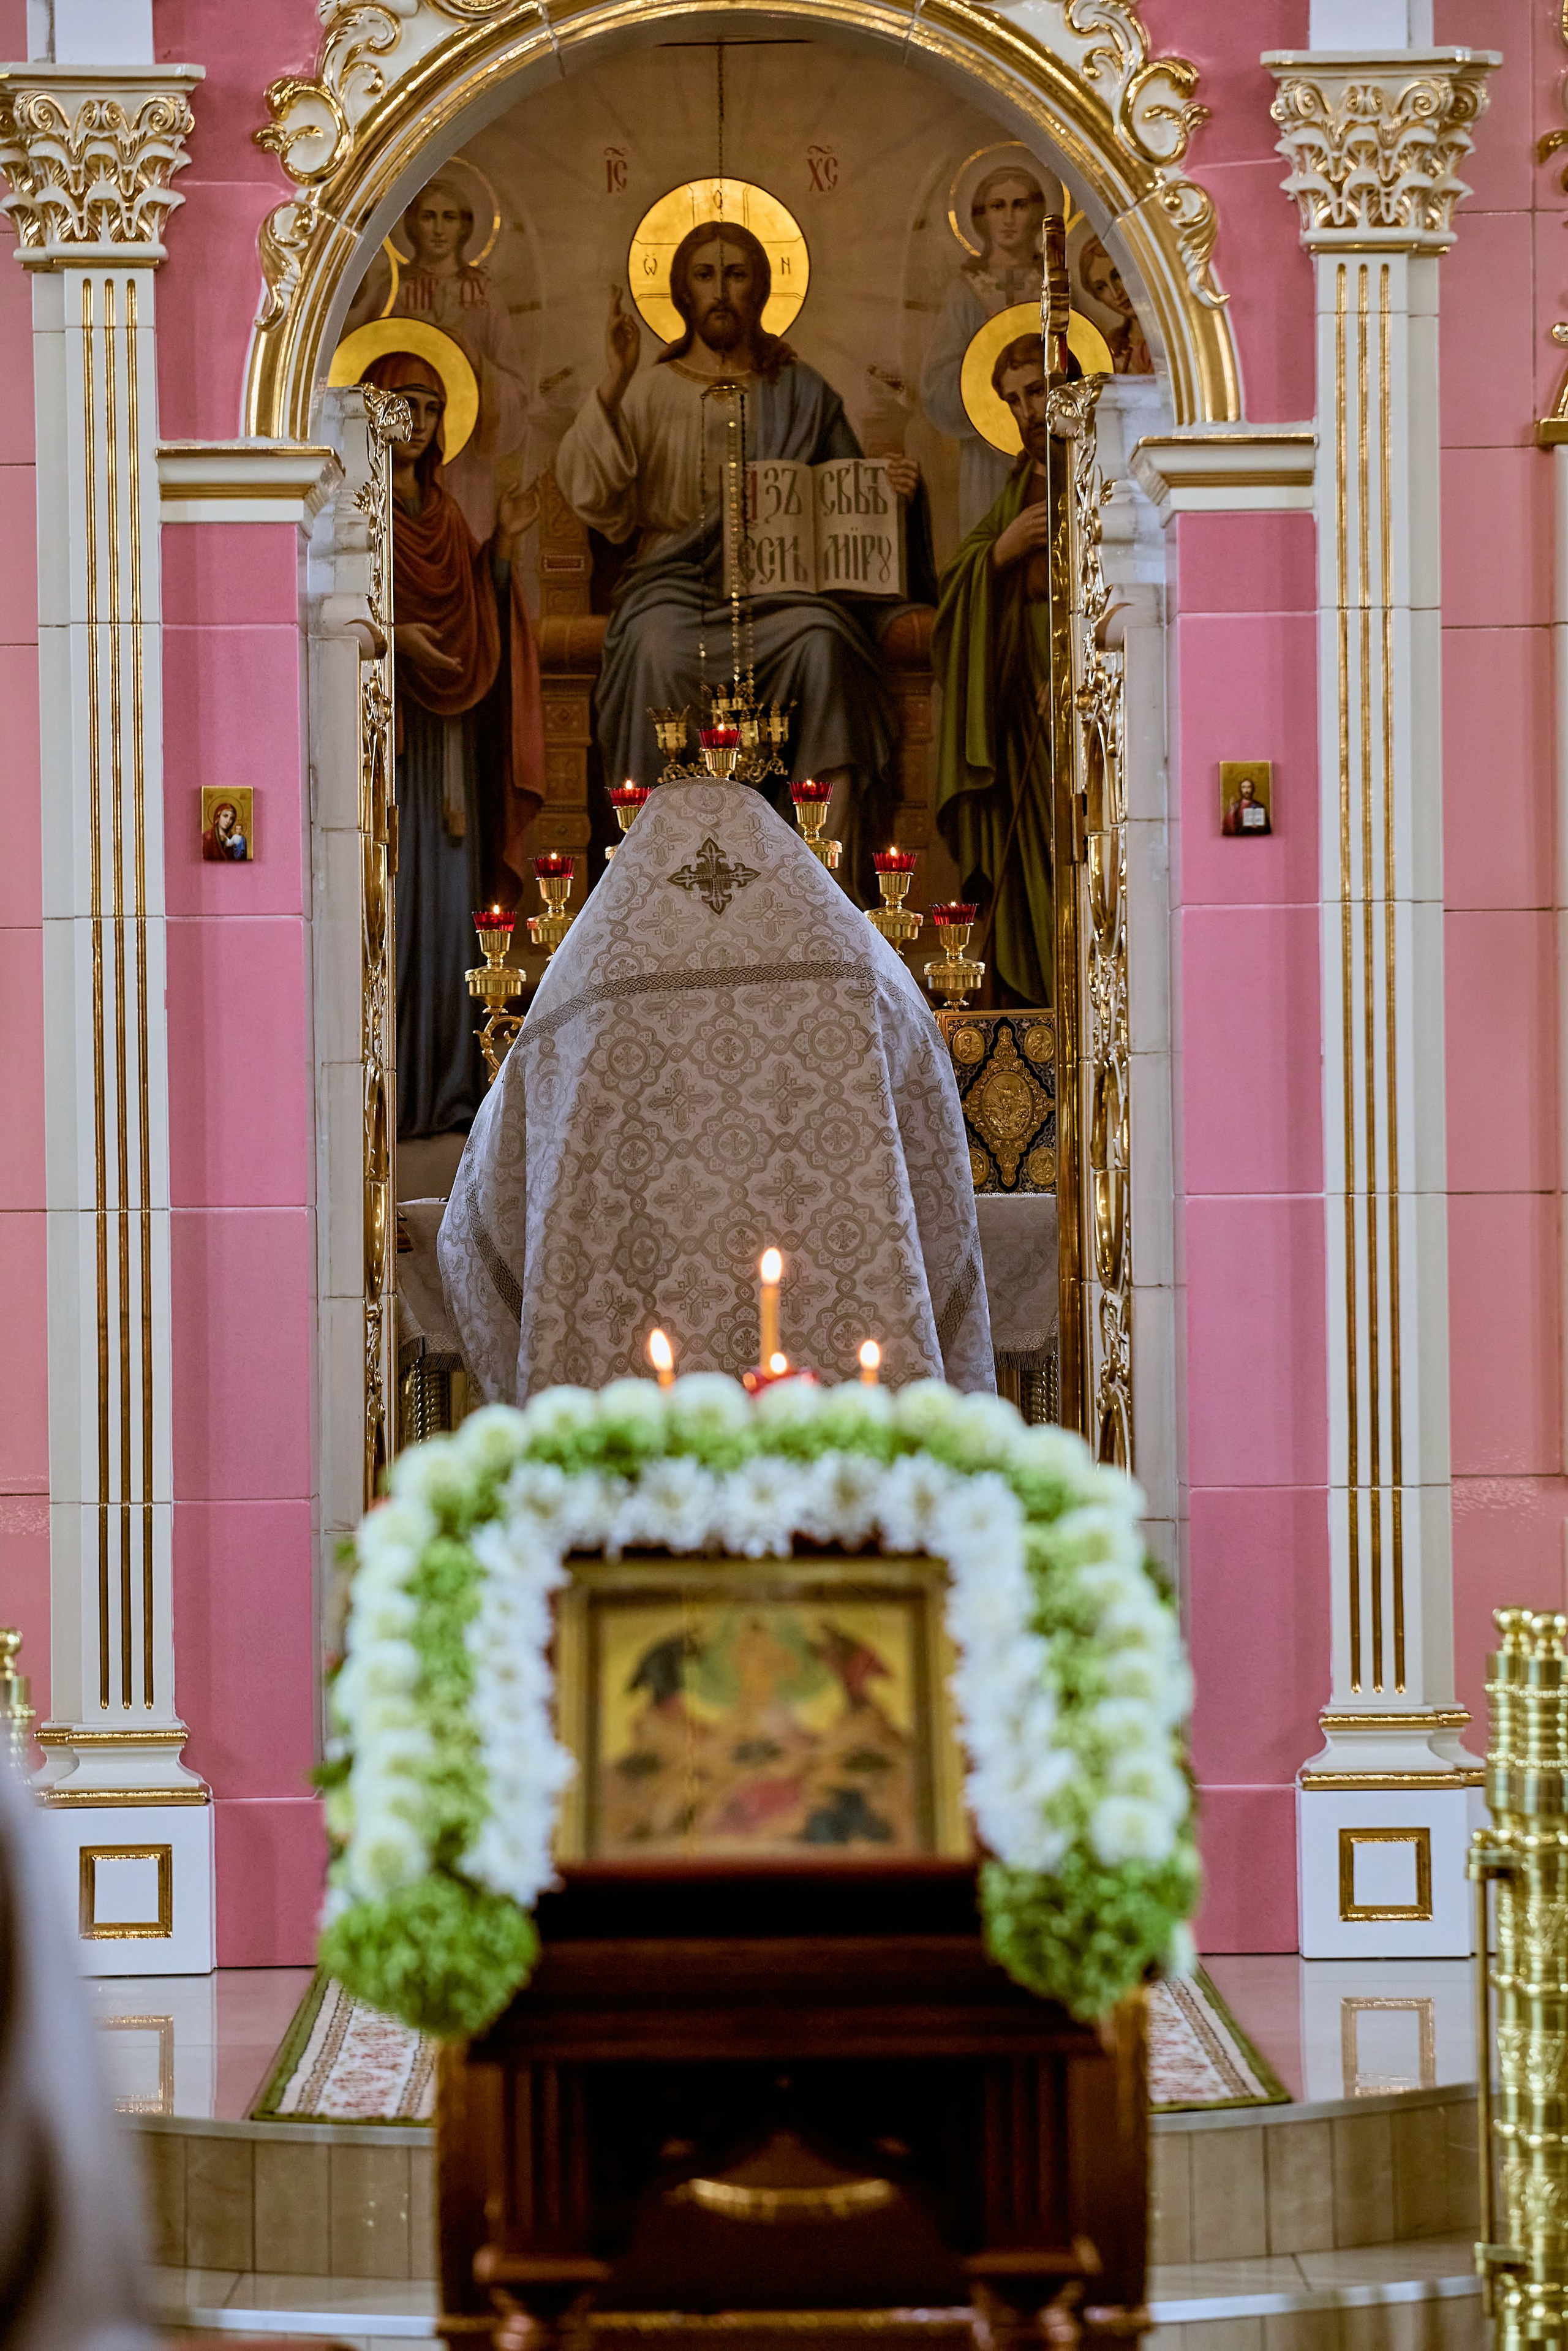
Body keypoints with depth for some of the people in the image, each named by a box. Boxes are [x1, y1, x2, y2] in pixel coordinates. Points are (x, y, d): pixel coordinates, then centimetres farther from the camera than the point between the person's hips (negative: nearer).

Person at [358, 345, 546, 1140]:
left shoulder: (442, 514, 19)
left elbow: (477, 618, 17)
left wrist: (504, 544, 5)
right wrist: (391, 635, -21)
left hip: (446, 737, 6)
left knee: (448, 908, 3)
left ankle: (443, 1088, 6)